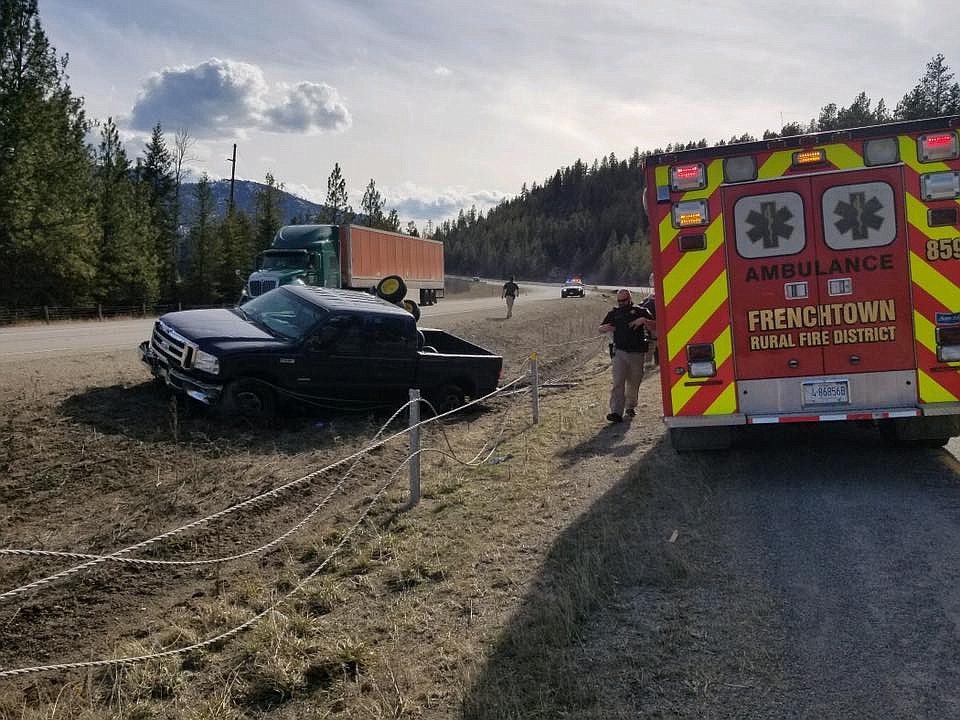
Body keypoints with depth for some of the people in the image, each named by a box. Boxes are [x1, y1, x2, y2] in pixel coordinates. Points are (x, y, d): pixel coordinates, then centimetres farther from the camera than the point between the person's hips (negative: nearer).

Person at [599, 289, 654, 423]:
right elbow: (600, 329, 19)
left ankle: (631, 407, 33)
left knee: (634, 383, 11)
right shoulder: (614, 313, 12)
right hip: (620, 352, 0)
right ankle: (616, 412, -18)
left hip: (637, 353, 0)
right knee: (618, 382, -12)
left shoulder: (640, 311, 6)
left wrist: (644, 320, -14)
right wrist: (606, 328, -4)